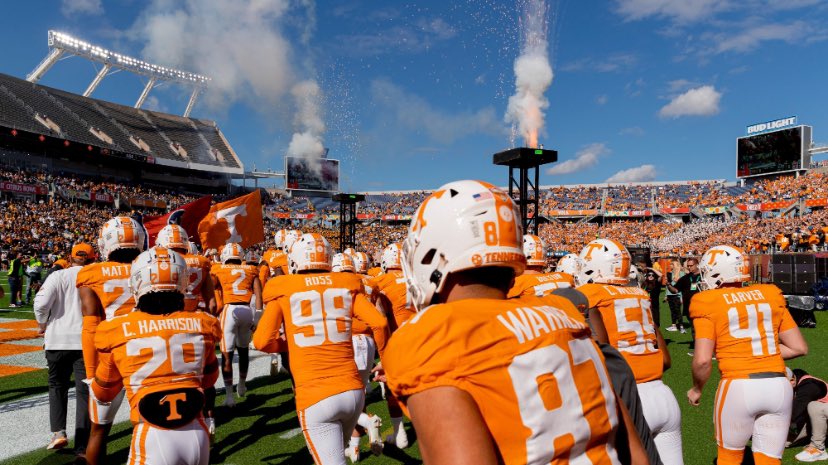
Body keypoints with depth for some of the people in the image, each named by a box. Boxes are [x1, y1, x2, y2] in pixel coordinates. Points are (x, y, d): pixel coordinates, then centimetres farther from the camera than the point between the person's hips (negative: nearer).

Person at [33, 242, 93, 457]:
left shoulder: (58, 276, -1)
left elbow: (41, 303, -11)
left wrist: (43, 325, 7)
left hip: (57, 340, 1)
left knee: (57, 386, 21)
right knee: (84, 391, 5)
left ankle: (58, 432, 9)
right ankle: (82, 447, 6)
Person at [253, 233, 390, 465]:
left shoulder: (283, 290, -1)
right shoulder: (346, 285, 5)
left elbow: (262, 342, -9)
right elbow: (379, 323, -6)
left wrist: (284, 345, 12)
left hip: (316, 397, -3)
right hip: (354, 390, 4)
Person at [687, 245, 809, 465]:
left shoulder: (708, 303, -5)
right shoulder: (770, 295, 9)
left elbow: (703, 360, -11)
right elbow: (799, 348, 11)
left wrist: (696, 389, 6)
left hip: (739, 387, -4)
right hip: (779, 386, 4)